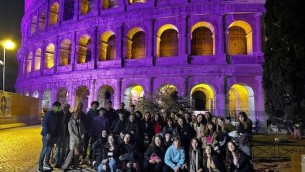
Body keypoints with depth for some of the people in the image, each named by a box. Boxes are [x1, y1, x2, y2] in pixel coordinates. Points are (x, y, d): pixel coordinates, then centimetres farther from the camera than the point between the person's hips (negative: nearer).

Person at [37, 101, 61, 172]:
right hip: (47, 134, -7)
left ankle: (46, 163, 28)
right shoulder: (49, 113, -11)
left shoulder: (56, 115, 10)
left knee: (49, 149, 14)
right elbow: (44, 123, -16)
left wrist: (53, 134, 6)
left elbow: (55, 125, 11)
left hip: (52, 134, 7)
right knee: (45, 149, -6)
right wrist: (47, 133, -21)